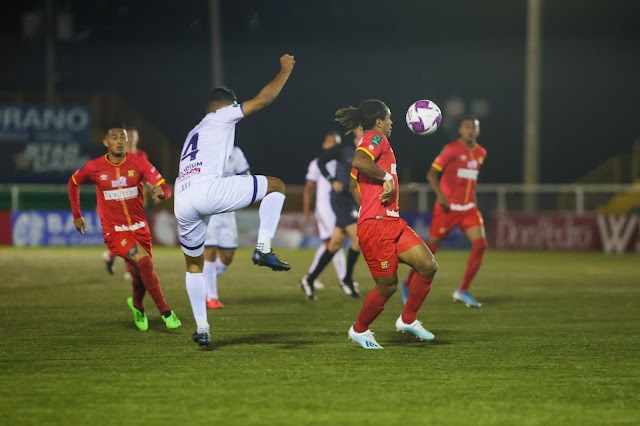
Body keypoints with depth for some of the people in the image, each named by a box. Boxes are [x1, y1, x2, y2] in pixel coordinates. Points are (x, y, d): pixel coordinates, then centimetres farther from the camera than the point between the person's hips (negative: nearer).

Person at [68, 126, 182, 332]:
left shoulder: (139, 163, -6)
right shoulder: (94, 167, -7)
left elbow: (166, 189, -11)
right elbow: (73, 182, 13)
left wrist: (160, 191, -35)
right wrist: (76, 214, 14)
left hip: (140, 228, 3)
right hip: (114, 231, -3)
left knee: (141, 274, 12)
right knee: (144, 261, -25)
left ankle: (137, 305, 47)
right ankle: (165, 311, -20)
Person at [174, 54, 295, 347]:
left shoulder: (194, 134, 36)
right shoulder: (222, 117, 16)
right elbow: (263, 99, 12)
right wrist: (285, 70, 23)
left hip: (182, 202, 7)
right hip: (207, 190, -7)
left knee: (194, 264, 25)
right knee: (276, 186, 7)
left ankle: (201, 328, 22)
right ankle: (263, 249, -3)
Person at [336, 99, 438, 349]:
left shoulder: (371, 142, 22)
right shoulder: (376, 139, -7)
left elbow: (353, 185, 27)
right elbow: (358, 161, -29)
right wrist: (387, 177, -19)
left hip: (392, 223, 10)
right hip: (376, 226, -10)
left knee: (429, 266, 1)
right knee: (388, 286, -2)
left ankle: (408, 320, 14)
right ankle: (359, 330, 18)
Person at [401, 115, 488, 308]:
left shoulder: (481, 153, 9)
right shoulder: (451, 149, -10)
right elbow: (431, 173, -11)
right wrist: (440, 195, -23)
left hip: (469, 208, 5)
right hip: (448, 207, -5)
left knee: (480, 244, -12)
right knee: (432, 247, 0)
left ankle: (463, 291, -2)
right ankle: (409, 284, 21)